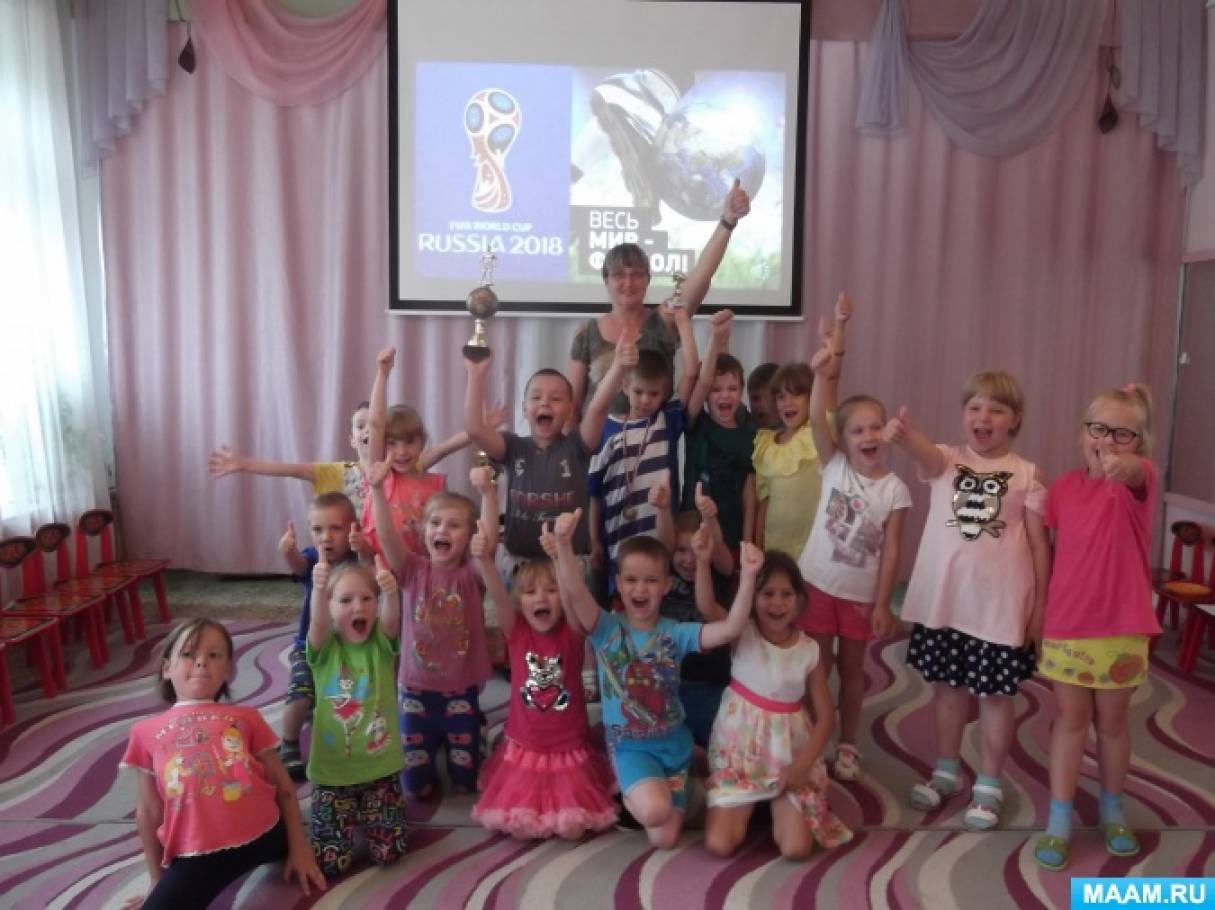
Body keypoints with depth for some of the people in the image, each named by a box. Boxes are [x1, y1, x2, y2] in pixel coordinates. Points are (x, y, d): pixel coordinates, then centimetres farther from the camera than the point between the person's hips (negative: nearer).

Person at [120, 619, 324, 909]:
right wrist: (158, 882, 16)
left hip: (264, 835, 3)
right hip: (196, 856, -2)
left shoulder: (245, 717, 11)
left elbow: (283, 787, 10)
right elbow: (148, 812, 13)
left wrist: (299, 849, 6)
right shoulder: (147, 732, 10)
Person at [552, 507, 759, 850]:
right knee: (654, 810, -30)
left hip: (673, 742, 3)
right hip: (630, 745, -3)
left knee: (665, 839, 4)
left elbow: (731, 629, -20)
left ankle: (634, 790, 35)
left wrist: (748, 576, -33)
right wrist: (563, 545, -46)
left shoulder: (675, 633, -6)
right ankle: (628, 791, 7)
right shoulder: (606, 629, -10)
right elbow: (575, 592, -28)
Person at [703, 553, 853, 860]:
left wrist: (802, 764, -13)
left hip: (788, 754, 1)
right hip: (739, 751, -1)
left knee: (796, 849, -14)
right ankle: (749, 806, 21)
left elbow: (826, 716, -1)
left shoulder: (809, 650, -4)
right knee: (719, 845, -12)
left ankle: (777, 804, 20)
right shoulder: (742, 634, -10)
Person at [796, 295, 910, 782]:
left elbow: (890, 550, -4)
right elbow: (817, 415, -19)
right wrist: (838, 329, -26)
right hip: (818, 583, 0)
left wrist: (882, 603, -6)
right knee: (817, 668, 9)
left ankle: (847, 745, 31)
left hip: (861, 592, 1)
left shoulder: (895, 489, -6)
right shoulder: (834, 465, -7)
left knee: (851, 669, 15)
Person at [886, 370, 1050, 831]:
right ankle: (946, 770, 35)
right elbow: (926, 452, -27)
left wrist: (1040, 604, -2)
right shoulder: (946, 460, -2)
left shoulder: (1027, 475, -3)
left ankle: (989, 785, 26)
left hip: (1000, 603, -2)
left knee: (994, 695, 10)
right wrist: (904, 435, -51)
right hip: (944, 598, 2)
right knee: (947, 686, 16)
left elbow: (1039, 545, 0)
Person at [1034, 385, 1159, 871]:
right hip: (1066, 626, 2)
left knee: (1112, 721, 14)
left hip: (1121, 628, -1)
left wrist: (1123, 464, -60)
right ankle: (1059, 821, 19)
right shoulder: (1064, 486, -1)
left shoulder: (1140, 482, -11)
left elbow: (1136, 472, -37)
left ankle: (1113, 810, 35)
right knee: (1070, 719, 9)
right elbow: (1050, 548, 6)